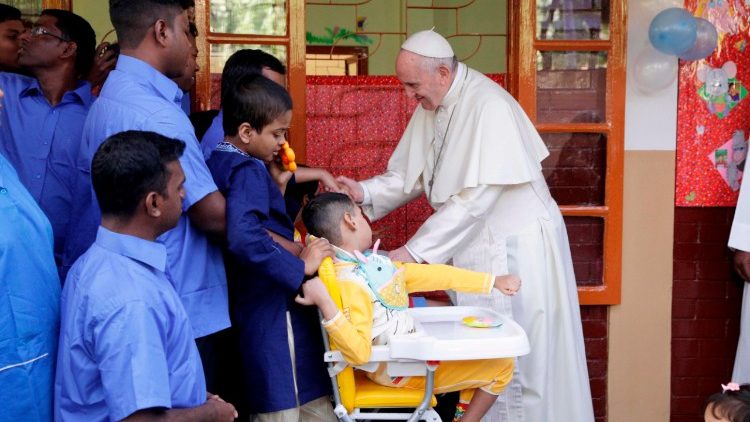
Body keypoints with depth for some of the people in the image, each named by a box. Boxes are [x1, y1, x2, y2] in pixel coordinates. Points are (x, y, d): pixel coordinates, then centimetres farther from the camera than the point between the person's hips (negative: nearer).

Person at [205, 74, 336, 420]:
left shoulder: (217, 162, 10)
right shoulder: (249, 171, -17)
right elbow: (244, 238, -32)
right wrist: (300, 267, -26)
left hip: (244, 304, 9)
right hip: (272, 308, -9)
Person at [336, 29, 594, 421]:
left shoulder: (489, 106, -23)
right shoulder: (430, 107, 4)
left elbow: (477, 196, -26)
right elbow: (409, 176, 9)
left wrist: (416, 249, -26)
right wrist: (364, 192, -9)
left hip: (515, 249, -8)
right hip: (471, 245, 8)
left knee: (520, 360, 1)